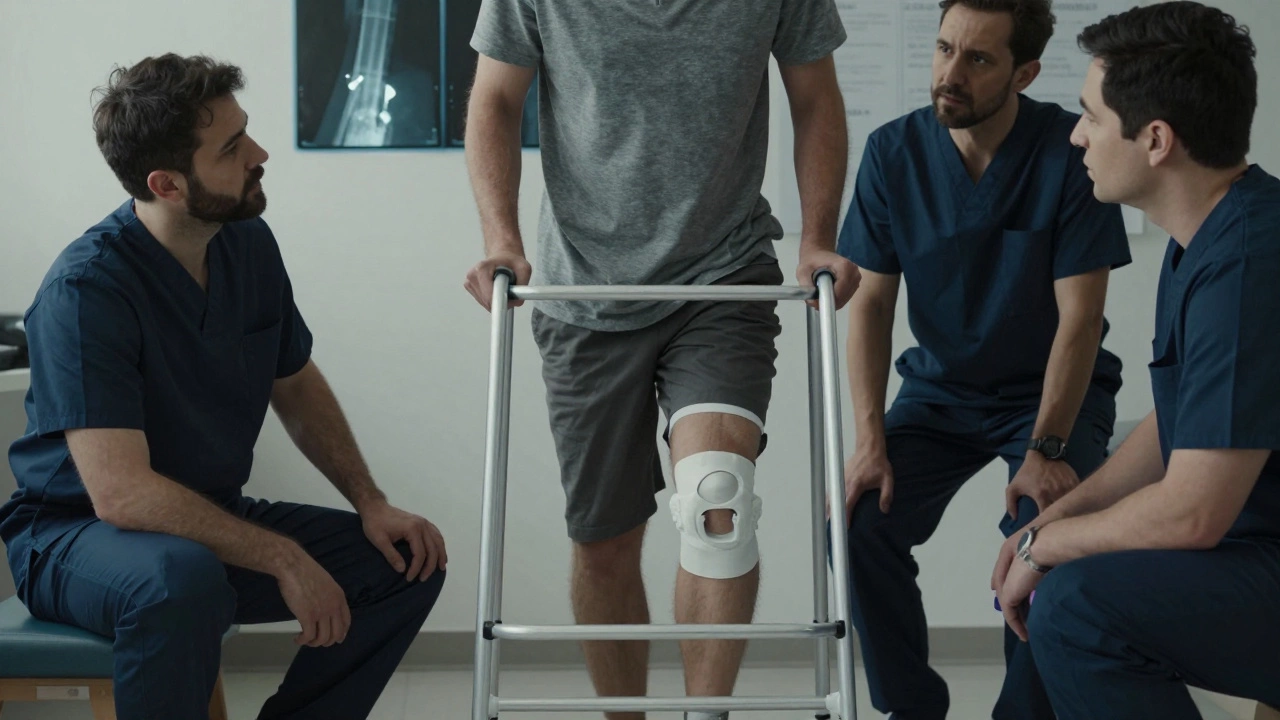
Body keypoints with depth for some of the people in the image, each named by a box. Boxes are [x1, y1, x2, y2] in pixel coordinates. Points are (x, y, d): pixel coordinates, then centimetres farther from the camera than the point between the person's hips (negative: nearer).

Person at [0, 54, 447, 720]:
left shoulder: (250, 244, -3)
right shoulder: (85, 289, -25)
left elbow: (297, 386, 13)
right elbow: (121, 492, -31)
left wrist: (371, 504, 1)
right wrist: (283, 560, -28)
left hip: (213, 517, 7)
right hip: (75, 534, -7)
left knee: (408, 558, -4)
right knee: (183, 579, -39)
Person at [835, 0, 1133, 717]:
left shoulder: (1070, 153, -17)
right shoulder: (894, 152, -8)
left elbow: (1080, 316, -16)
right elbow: (871, 301, -5)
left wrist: (1046, 452, -23)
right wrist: (871, 439, -14)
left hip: (1054, 390, -3)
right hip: (940, 389, 3)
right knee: (861, 525, -17)